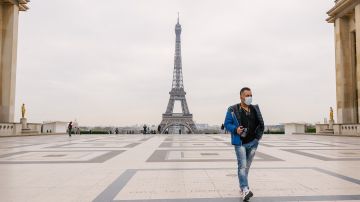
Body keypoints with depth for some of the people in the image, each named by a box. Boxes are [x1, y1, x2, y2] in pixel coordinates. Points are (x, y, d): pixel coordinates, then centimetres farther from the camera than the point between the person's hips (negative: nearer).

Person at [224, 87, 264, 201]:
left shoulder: (255, 109, 9)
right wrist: (235, 129, -20)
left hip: (253, 142, 5)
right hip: (240, 143, -5)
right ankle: (245, 190, -14)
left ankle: (242, 187, 25)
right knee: (242, 166, -12)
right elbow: (227, 124, -3)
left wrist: (259, 136, 4)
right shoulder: (233, 110, -5)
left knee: (247, 166, 12)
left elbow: (261, 123, 16)